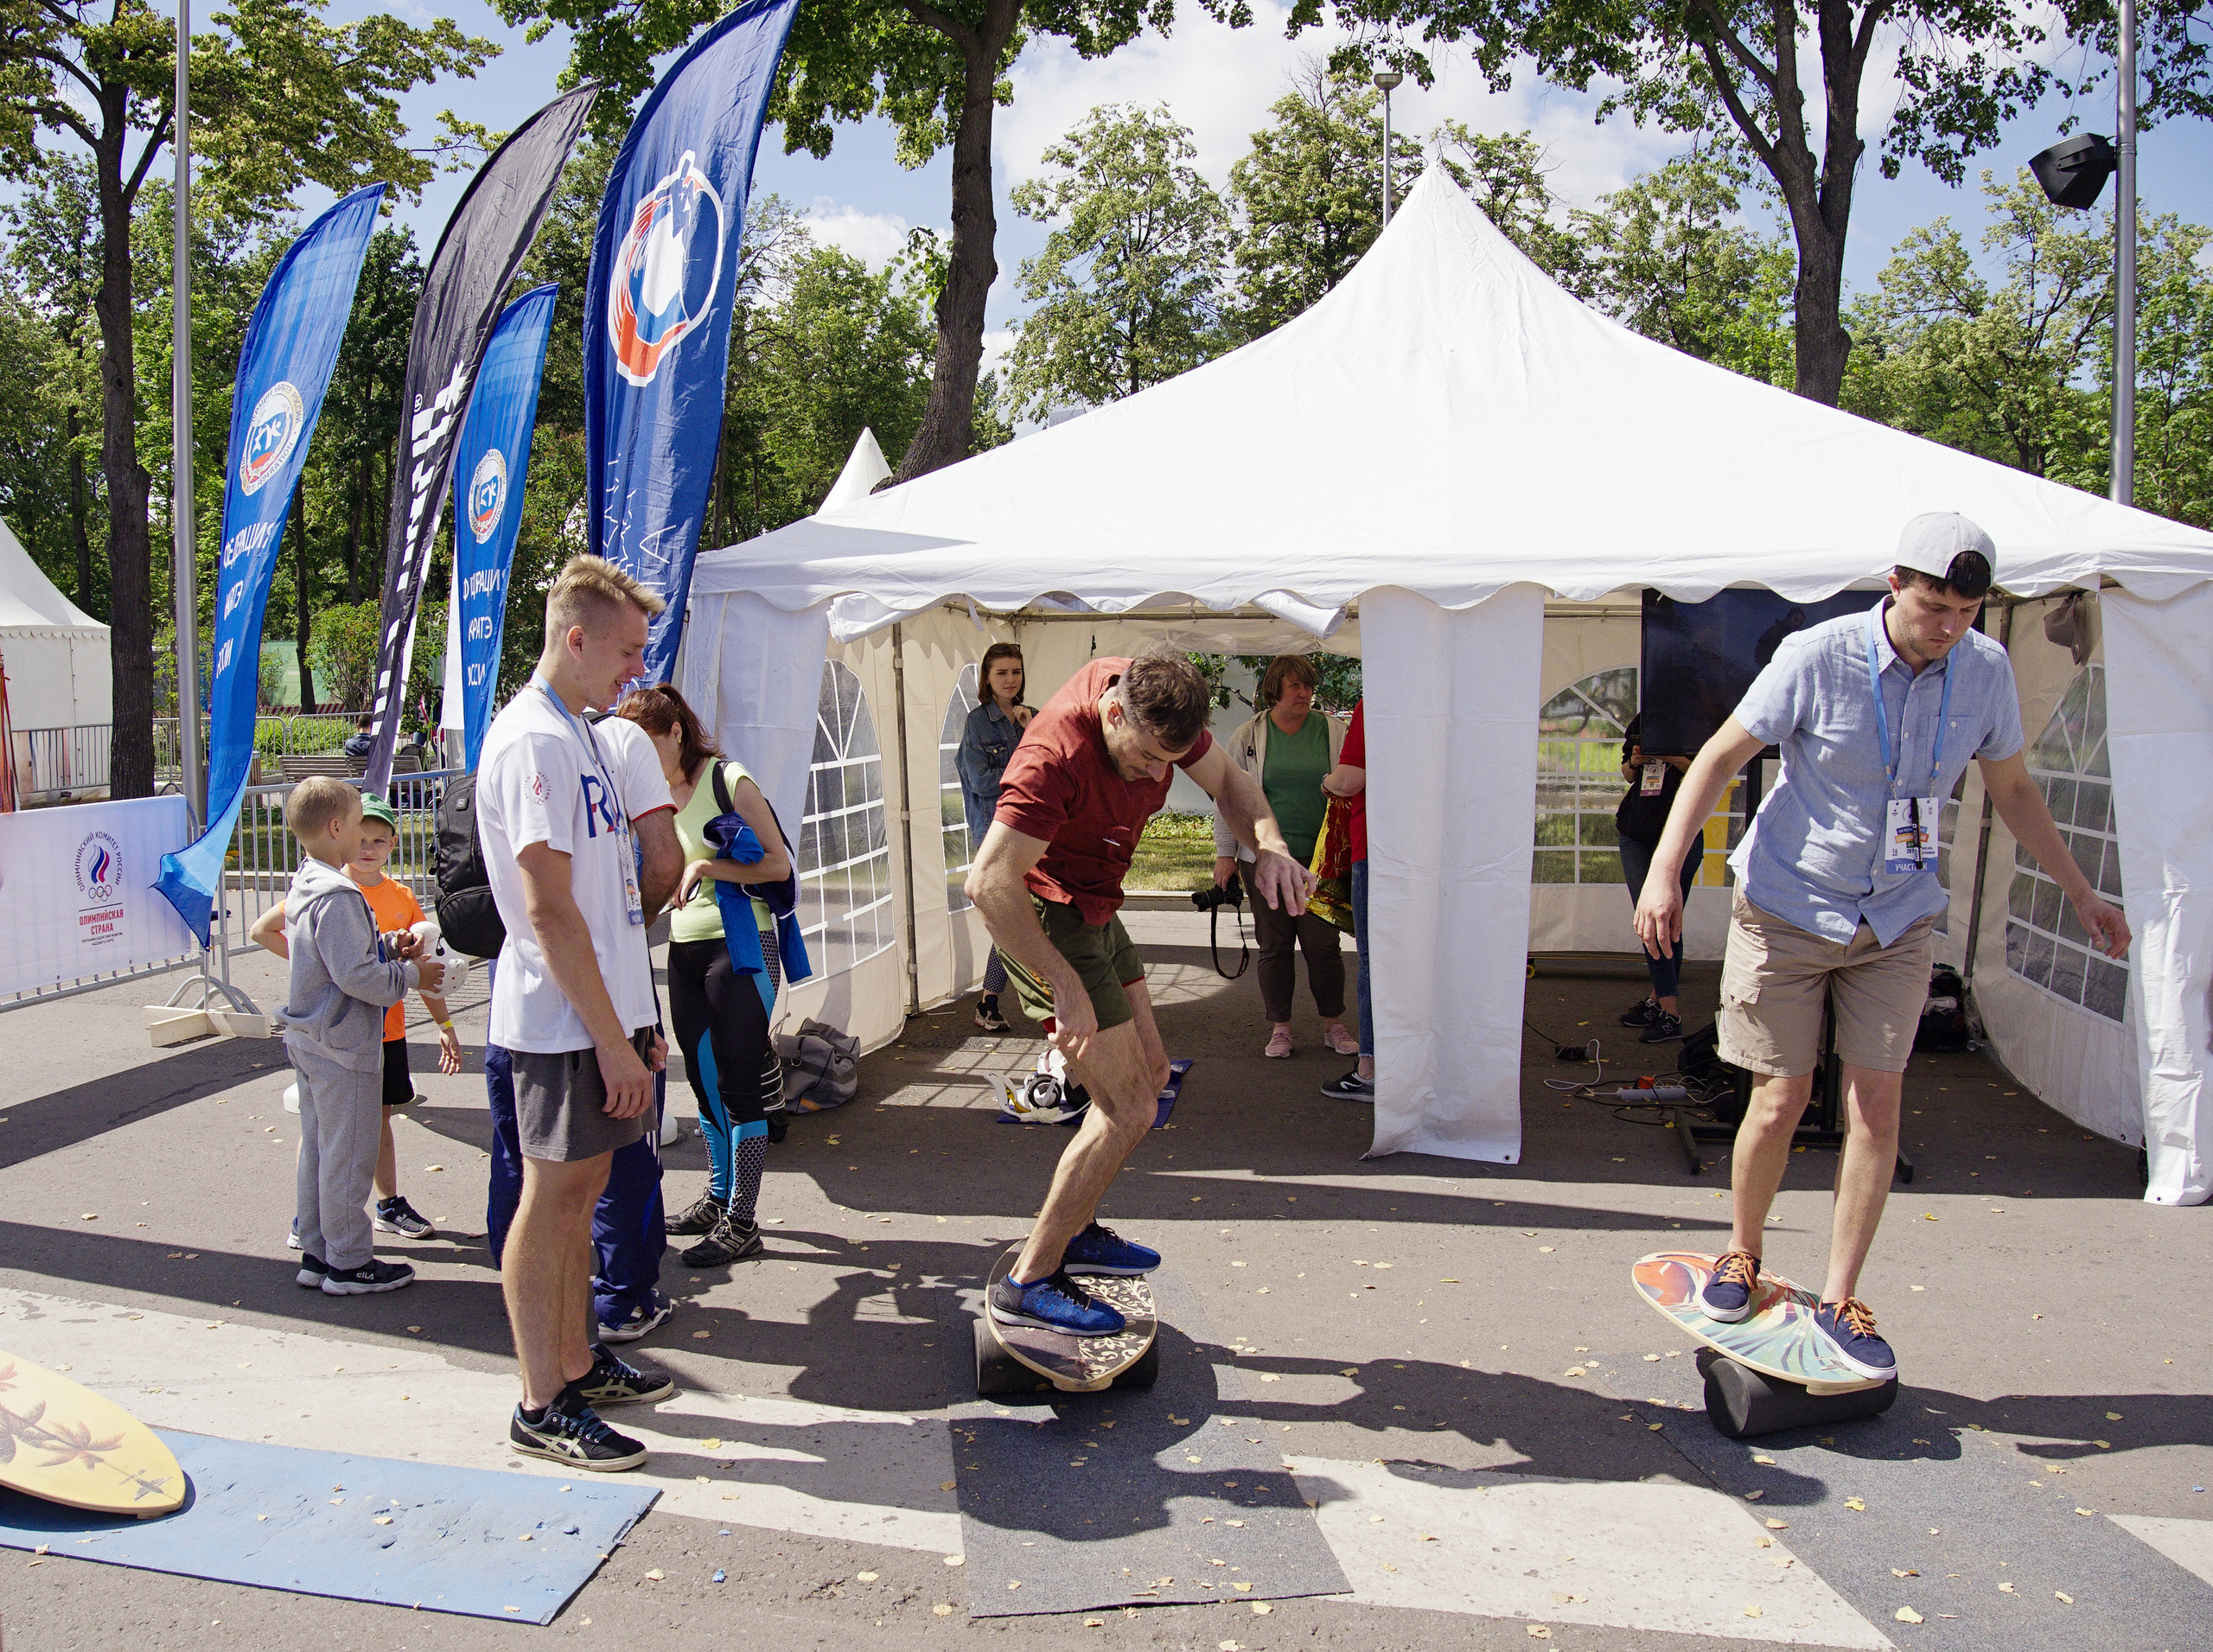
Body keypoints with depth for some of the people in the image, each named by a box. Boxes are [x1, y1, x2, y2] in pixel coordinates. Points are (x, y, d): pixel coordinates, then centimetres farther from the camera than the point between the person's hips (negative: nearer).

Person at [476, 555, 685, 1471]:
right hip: (565, 1020, -9)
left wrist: (633, 1022, 20)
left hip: (603, 1009, 9)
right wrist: (613, 1040, -20)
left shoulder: (580, 734, 15)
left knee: (578, 1189, 17)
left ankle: (577, 1362, 30)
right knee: (551, 1198, 0)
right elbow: (550, 911, -22)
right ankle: (542, 1406, 11)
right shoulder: (535, 740, -17)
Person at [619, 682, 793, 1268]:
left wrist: (706, 867, -21)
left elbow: (779, 863, -12)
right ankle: (720, 1195, 28)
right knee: (703, 1078, 14)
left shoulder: (728, 781, -10)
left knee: (739, 1081, -4)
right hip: (684, 949, 7)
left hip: (739, 946, -7)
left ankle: (742, 1221, 2)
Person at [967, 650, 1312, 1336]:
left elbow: (1227, 779, 4)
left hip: (1096, 912, 9)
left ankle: (1075, 1231, 31)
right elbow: (989, 883, -35)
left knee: (1148, 1072, 18)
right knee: (1128, 1110, -10)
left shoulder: (1153, 702, -9)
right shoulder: (1056, 757, -34)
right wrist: (1067, 987, -33)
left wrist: (1268, 846, -17)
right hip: (1046, 919, -9)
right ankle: (1029, 1282, -2)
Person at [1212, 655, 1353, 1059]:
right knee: (1274, 945, 5)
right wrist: (1225, 854, 3)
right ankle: (1280, 1028, 17)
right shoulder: (1248, 736, 3)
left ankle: (1334, 1025, 16)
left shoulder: (1332, 731, 4)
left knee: (1323, 942, 0)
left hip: (1319, 857, 0)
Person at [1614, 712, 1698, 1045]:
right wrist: (1634, 763, 0)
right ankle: (1661, 1002, 11)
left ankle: (1669, 1014, -1)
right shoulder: (1642, 720, 13)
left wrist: (1673, 757, -21)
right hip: (1636, 832, 6)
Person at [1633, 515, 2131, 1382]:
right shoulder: (1816, 658, -18)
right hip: (1788, 909, -3)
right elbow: (1720, 756, -12)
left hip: (1897, 920, 3)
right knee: (1780, 1102, -1)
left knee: (1877, 1106, 0)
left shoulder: (1986, 671, -5)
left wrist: (2080, 892, 15)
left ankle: (1840, 1299, 13)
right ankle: (1742, 1254, 25)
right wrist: (1664, 871, -22)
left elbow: (2012, 789, 11)